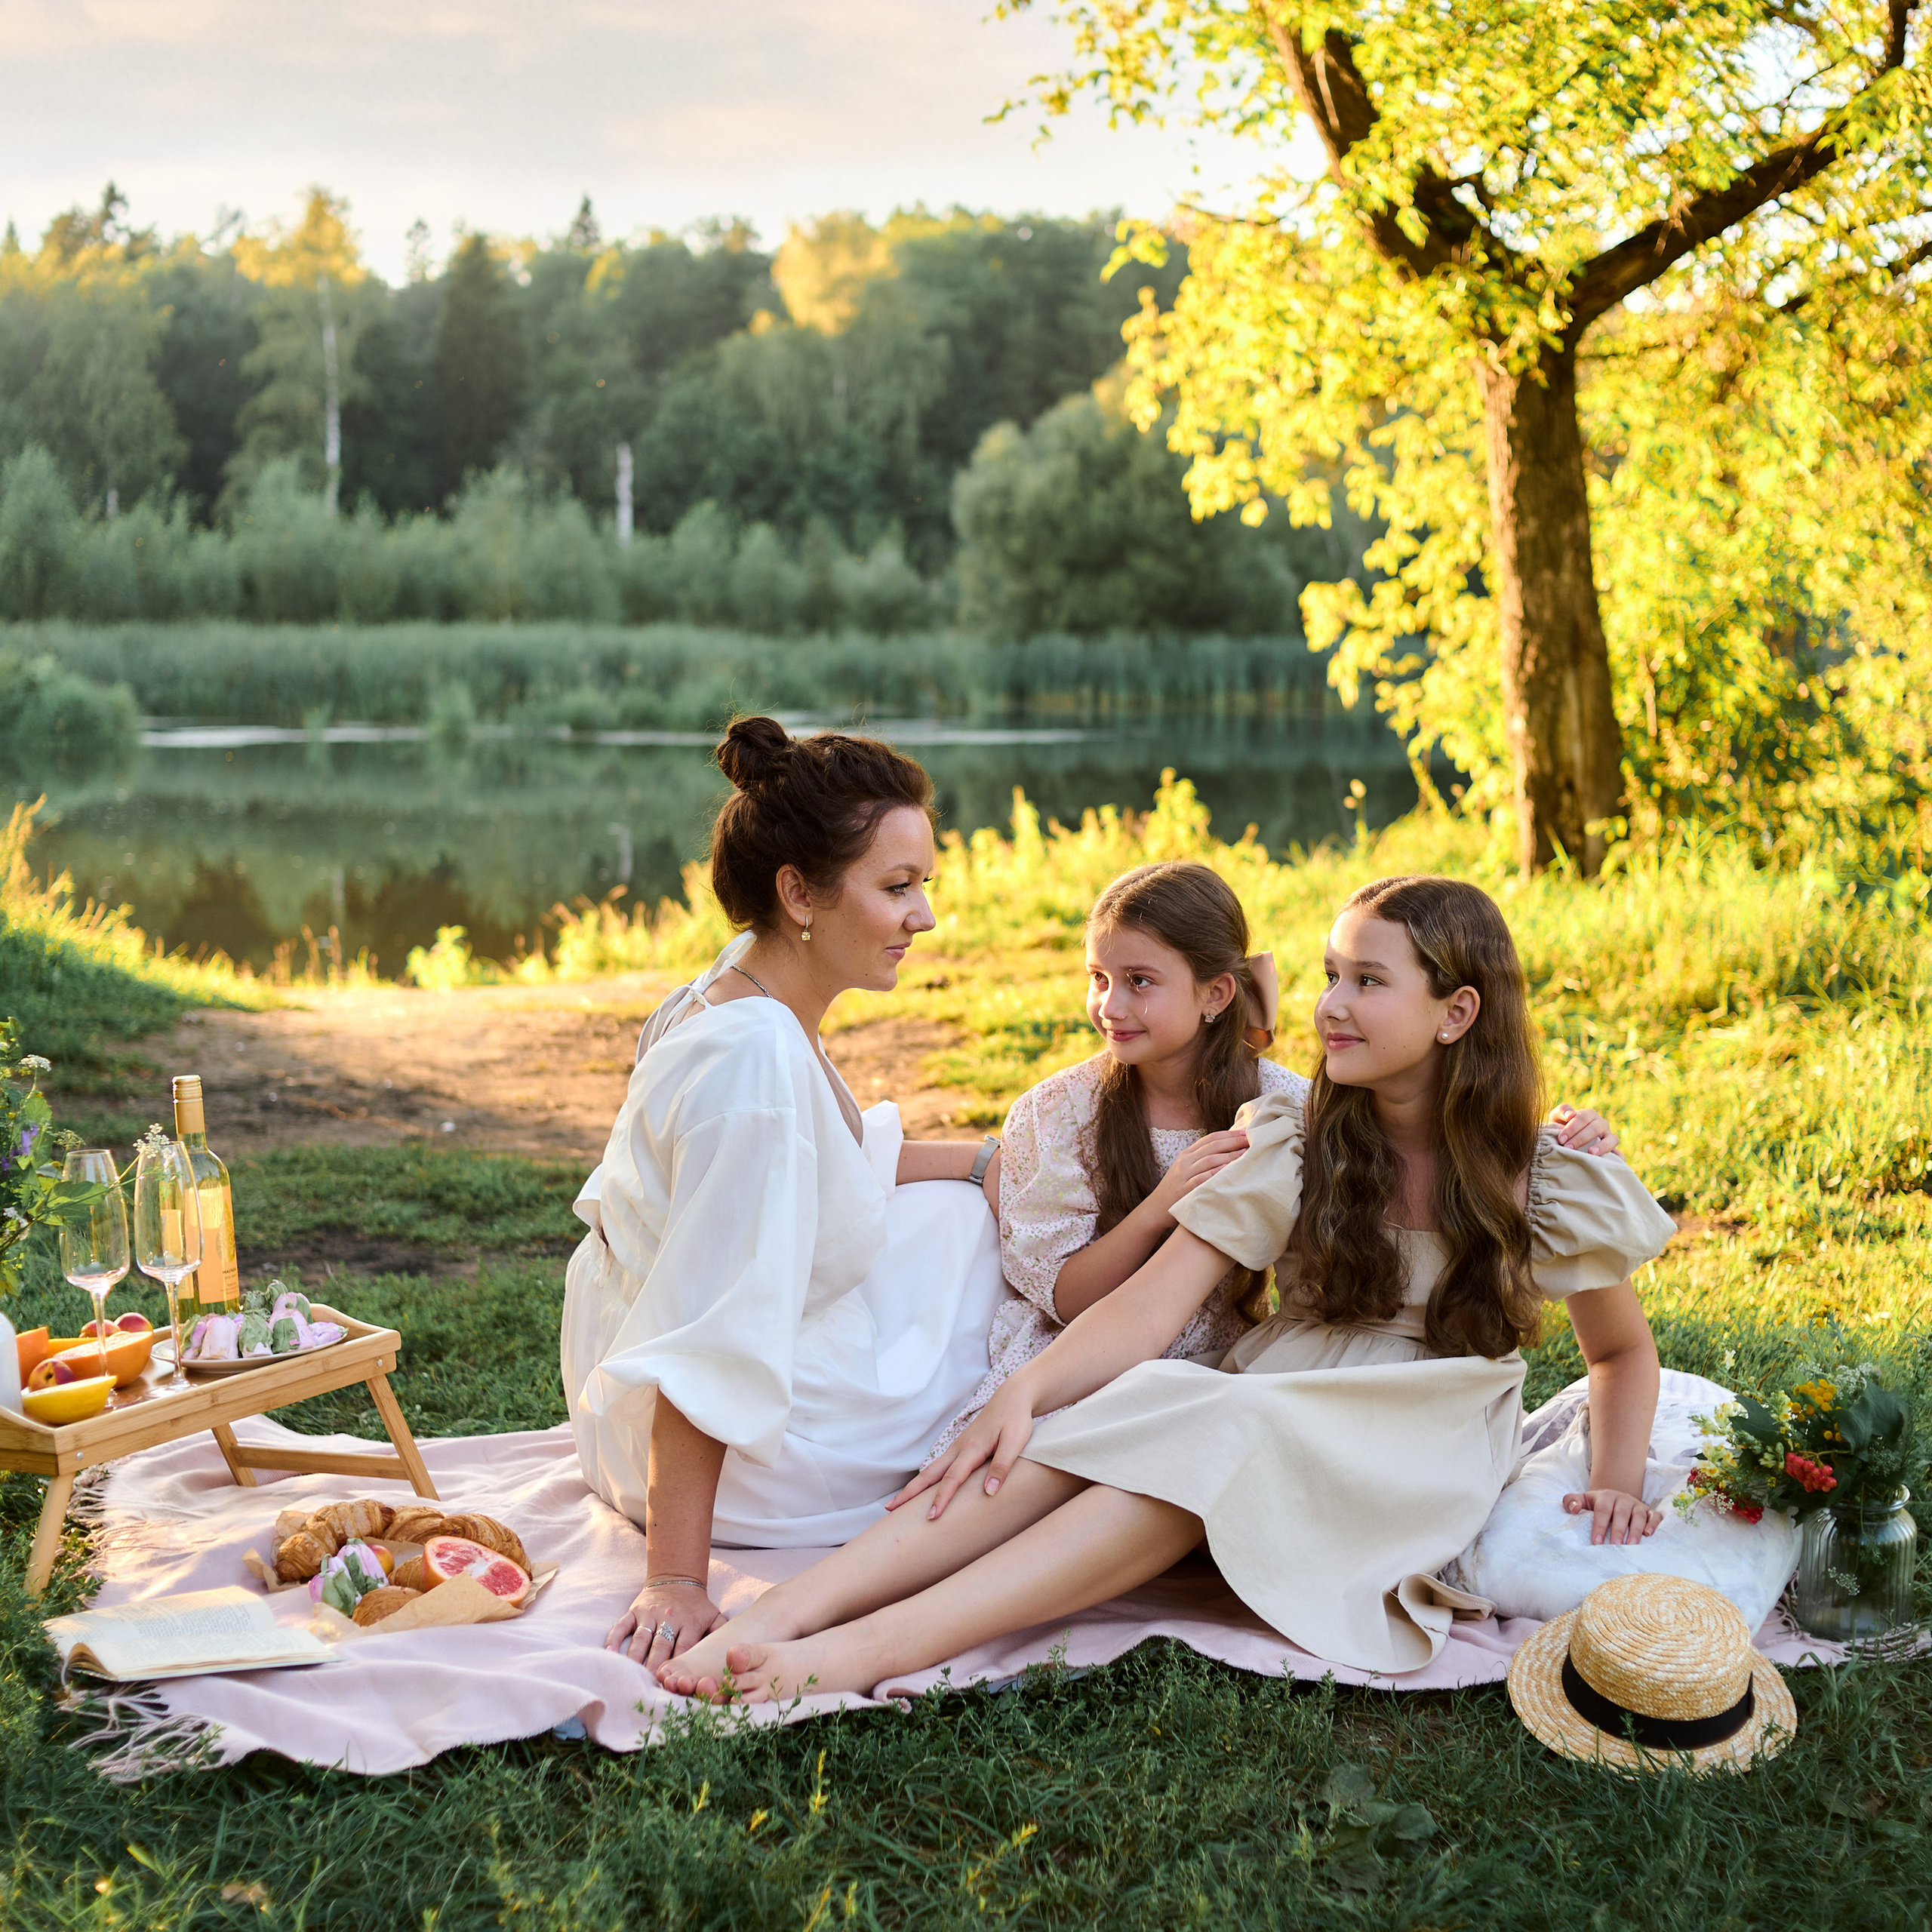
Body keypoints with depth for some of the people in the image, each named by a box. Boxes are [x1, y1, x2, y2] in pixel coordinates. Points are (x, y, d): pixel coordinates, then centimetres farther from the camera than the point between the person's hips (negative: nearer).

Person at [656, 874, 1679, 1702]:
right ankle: (778, 1613, -45)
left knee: (1212, 1447, -36)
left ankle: (877, 1648, -49)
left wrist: (1616, 1480, -2)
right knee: (1106, 1416, -32)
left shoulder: (1553, 1182, -2)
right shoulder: (1294, 1140, 2)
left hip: (1418, 1459, -3)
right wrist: (1026, 1389, -25)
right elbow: (1152, 1302, -9)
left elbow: (1622, 1351, 15)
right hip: (1260, 1419, 3)